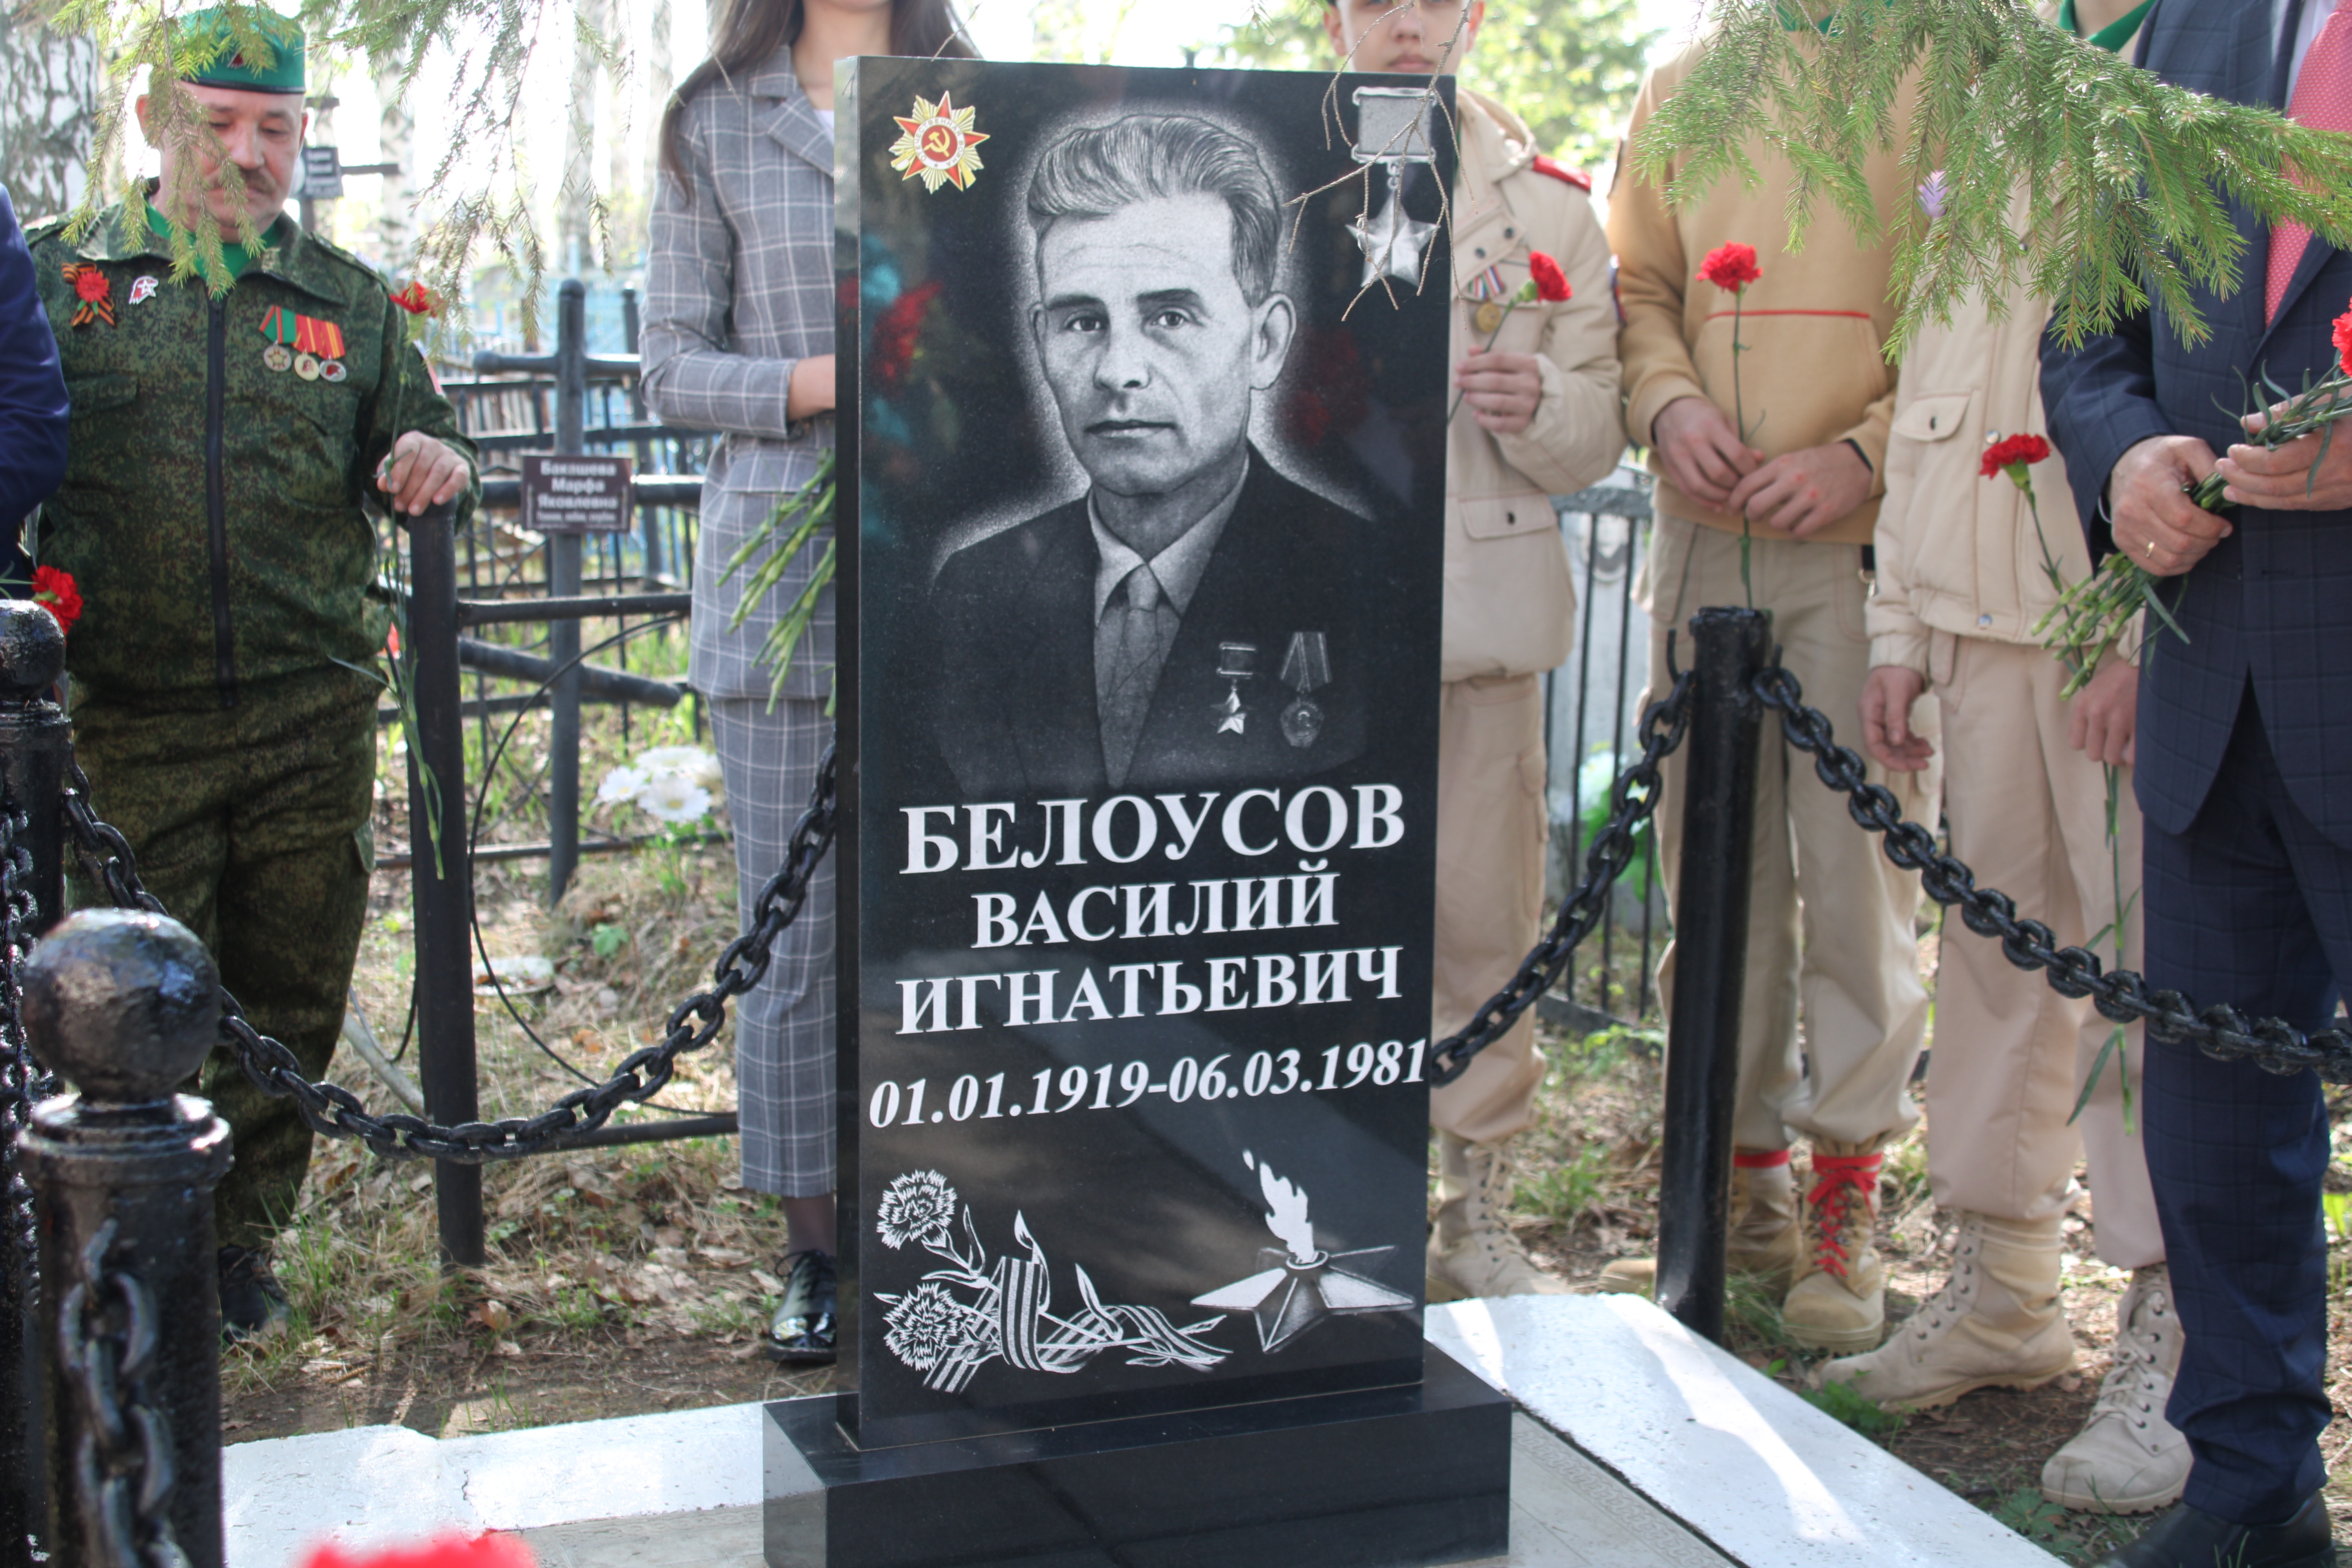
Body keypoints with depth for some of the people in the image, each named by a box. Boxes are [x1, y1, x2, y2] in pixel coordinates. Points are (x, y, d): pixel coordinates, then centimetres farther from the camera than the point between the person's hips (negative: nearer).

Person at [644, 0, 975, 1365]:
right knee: (796, 931, 2)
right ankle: (815, 1245, 14)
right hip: (787, 572, -1)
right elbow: (674, 368, 5)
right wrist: (828, 380, -12)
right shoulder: (716, 124, 9)